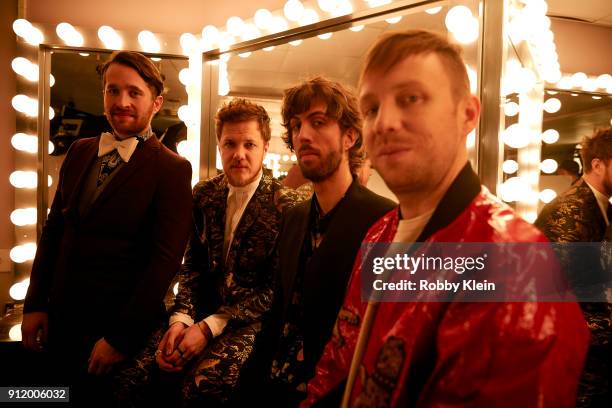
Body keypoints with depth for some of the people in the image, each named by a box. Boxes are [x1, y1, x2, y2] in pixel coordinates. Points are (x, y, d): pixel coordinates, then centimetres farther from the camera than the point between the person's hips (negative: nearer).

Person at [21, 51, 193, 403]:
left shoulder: (172, 169, -14)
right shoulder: (80, 151, 5)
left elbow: (165, 259, -18)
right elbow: (54, 229, 8)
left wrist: (120, 337, -16)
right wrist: (36, 303, 4)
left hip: (120, 325, -5)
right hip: (60, 320, 6)